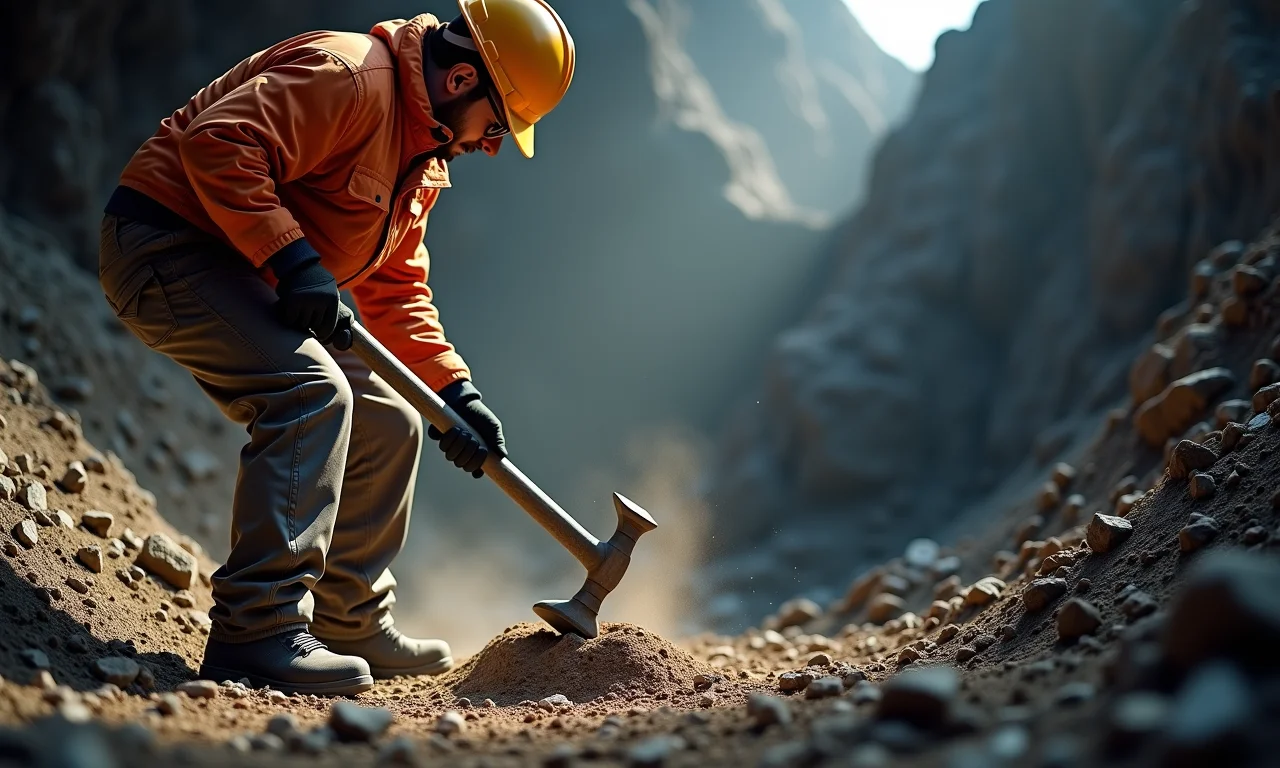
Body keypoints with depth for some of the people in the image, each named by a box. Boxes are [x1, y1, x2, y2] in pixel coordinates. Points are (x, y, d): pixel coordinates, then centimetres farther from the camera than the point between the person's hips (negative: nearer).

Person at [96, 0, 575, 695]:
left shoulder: (423, 154, 13)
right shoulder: (352, 75, -19)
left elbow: (396, 288, 14)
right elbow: (217, 143, -29)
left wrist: (453, 390, 3)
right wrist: (293, 257, -32)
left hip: (248, 280, 10)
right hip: (167, 245, -10)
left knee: (387, 424, 8)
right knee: (313, 392, -29)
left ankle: (353, 625, 19)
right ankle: (258, 631, -25)